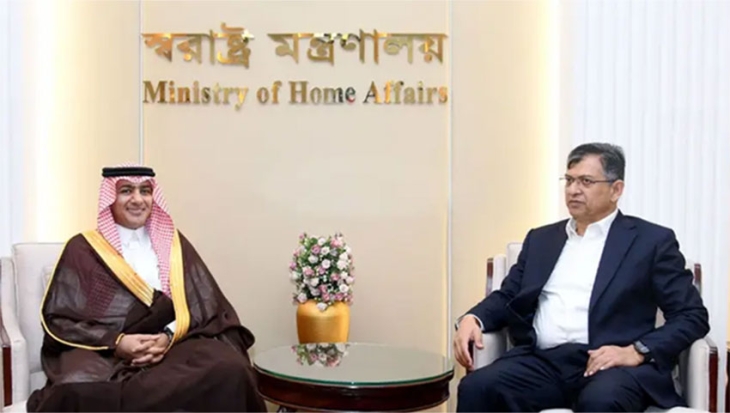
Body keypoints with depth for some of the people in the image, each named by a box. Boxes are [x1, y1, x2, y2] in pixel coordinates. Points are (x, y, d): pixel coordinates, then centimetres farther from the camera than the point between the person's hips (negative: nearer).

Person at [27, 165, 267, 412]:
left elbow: (204, 304, 8)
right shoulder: (83, 248, 8)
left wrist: (169, 337, -12)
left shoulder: (174, 244, 16)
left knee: (229, 370, -29)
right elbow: (59, 317, 2)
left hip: (172, 346, 2)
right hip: (101, 351, -2)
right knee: (79, 390, -38)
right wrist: (115, 342, -14)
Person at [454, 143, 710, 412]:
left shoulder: (651, 240, 9)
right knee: (476, 387, -26)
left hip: (608, 363, -3)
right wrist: (472, 318, -1)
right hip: (543, 362, 4)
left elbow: (692, 316, 4)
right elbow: (507, 297, 21)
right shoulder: (541, 238, 21)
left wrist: (637, 352, -12)